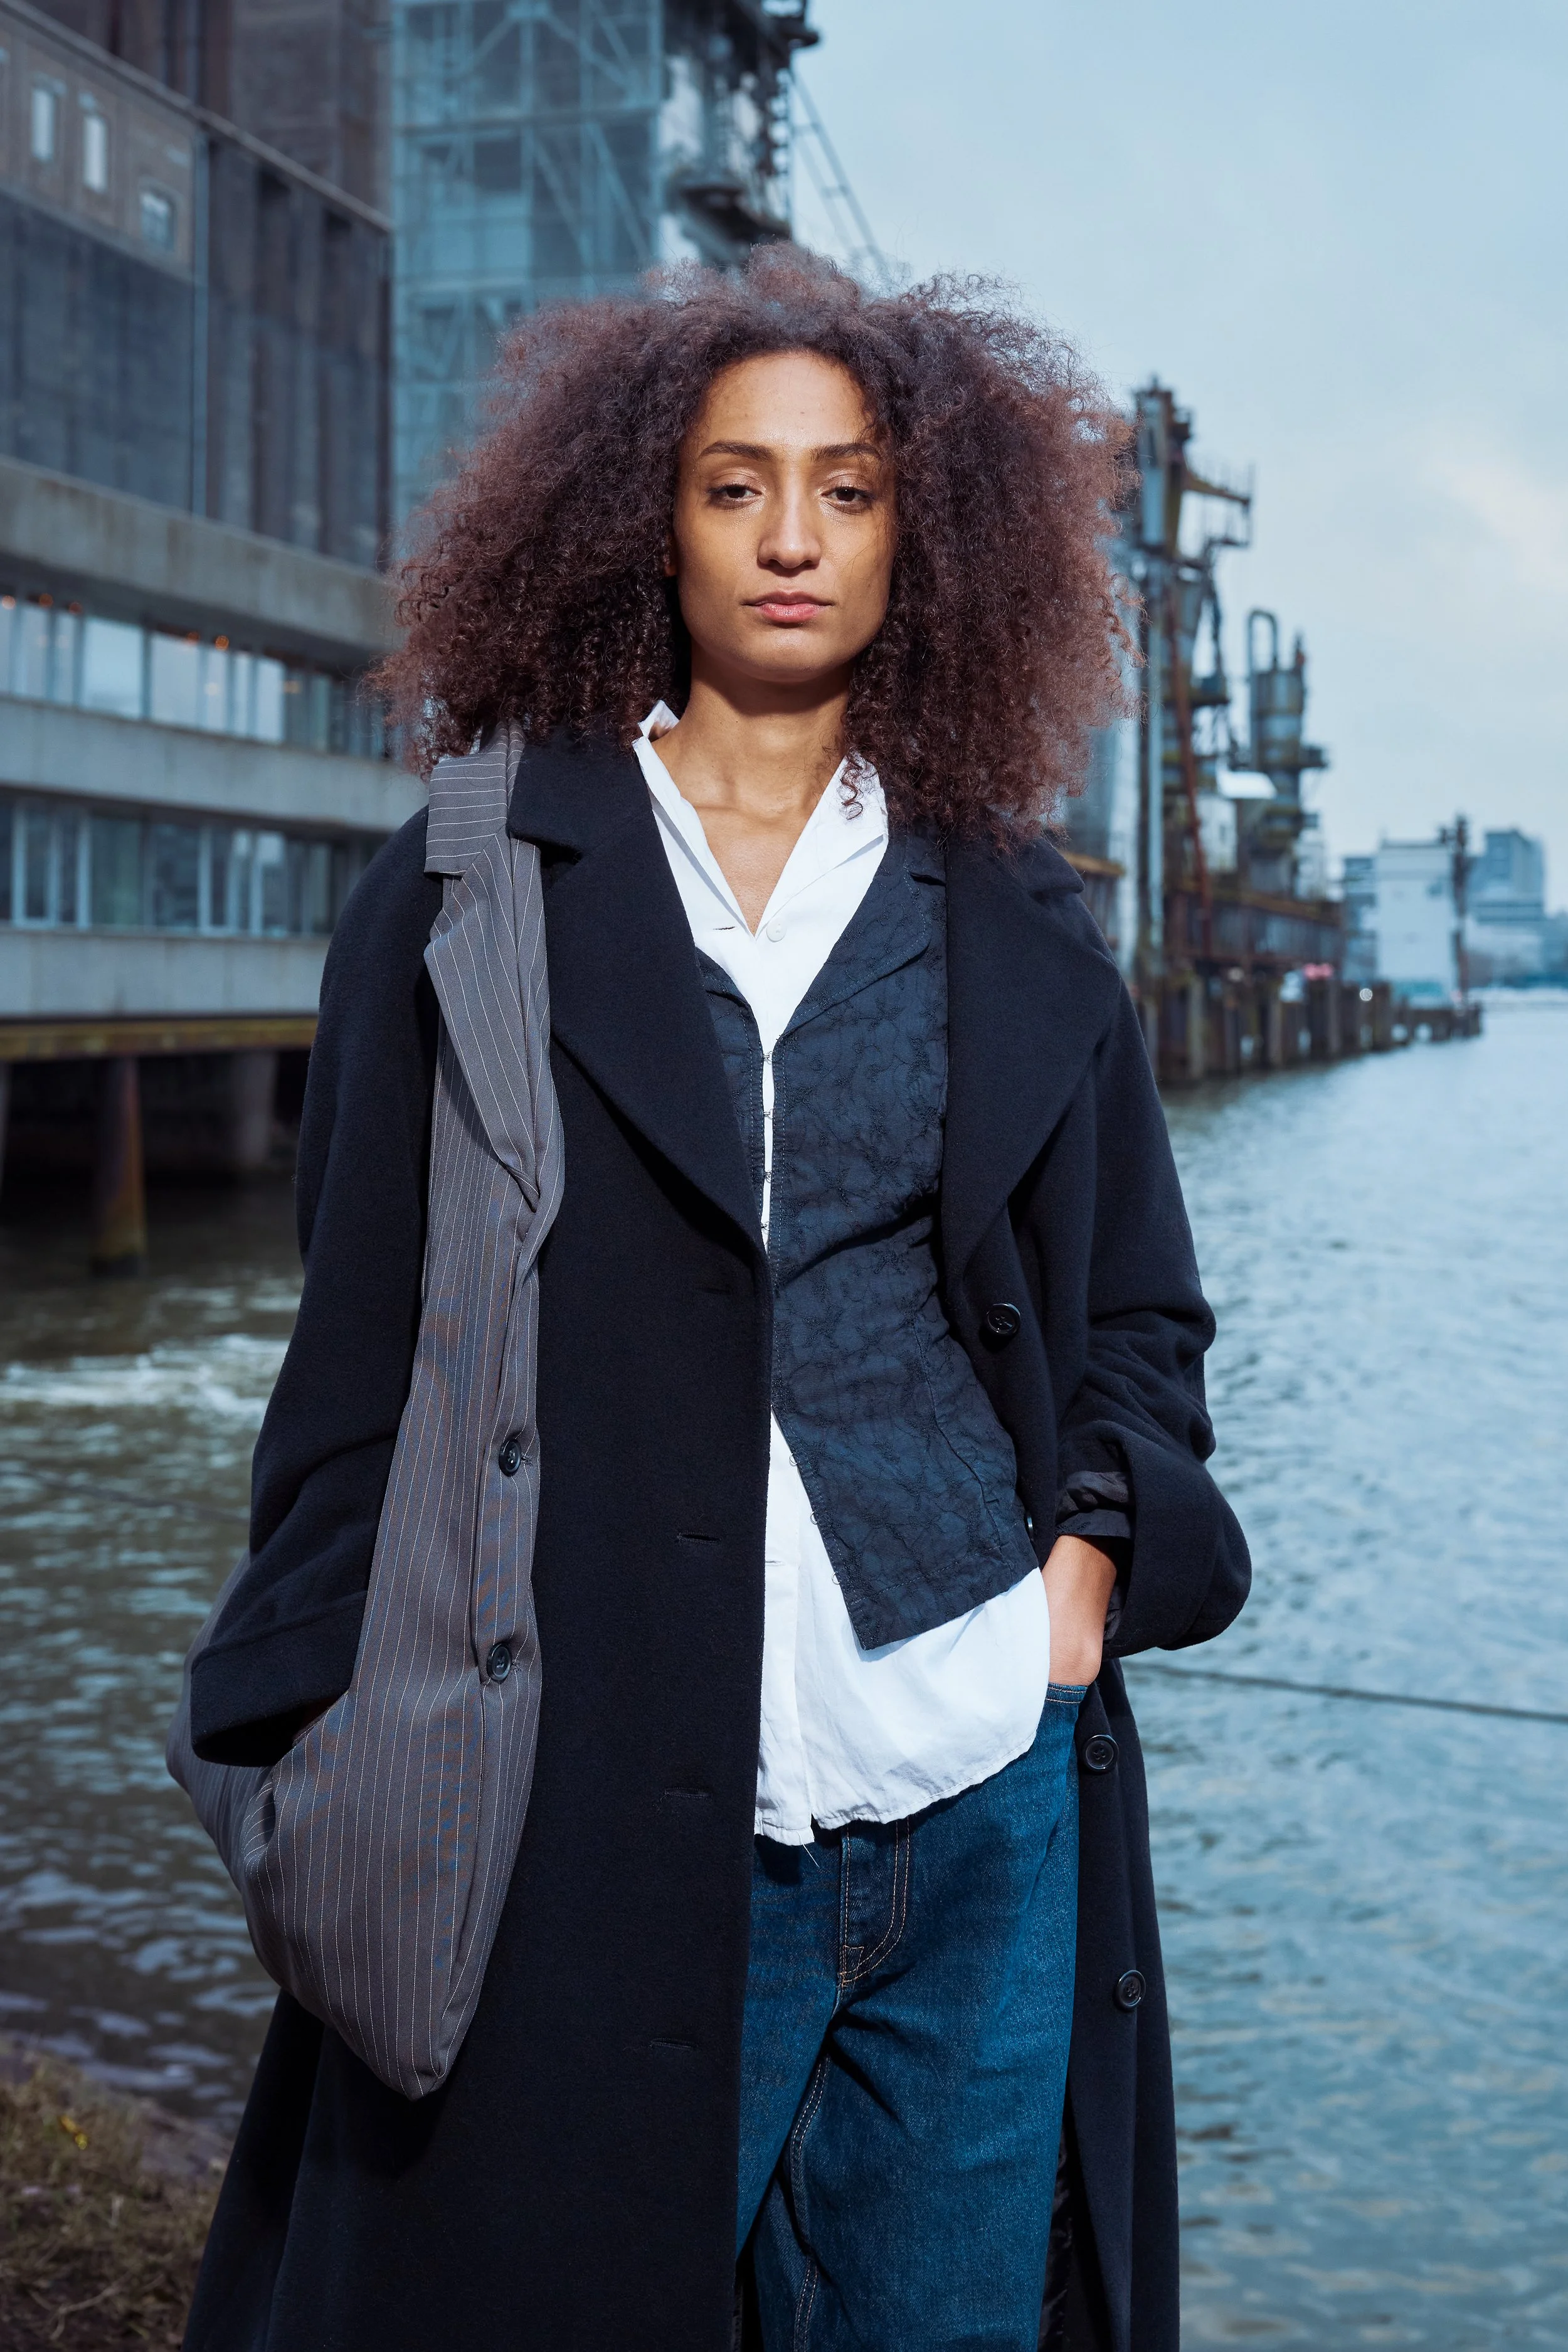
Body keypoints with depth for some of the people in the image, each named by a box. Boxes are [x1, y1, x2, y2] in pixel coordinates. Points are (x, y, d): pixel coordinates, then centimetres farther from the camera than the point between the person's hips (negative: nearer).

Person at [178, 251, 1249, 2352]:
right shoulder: (477, 893, 5)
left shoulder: (1015, 928, 11)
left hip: (978, 1784, 2)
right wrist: (339, 1709, -1)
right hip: (595, 1779, -2)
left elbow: (1142, 1315, 19)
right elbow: (368, 1332, 5)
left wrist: (1093, 1544, 1)